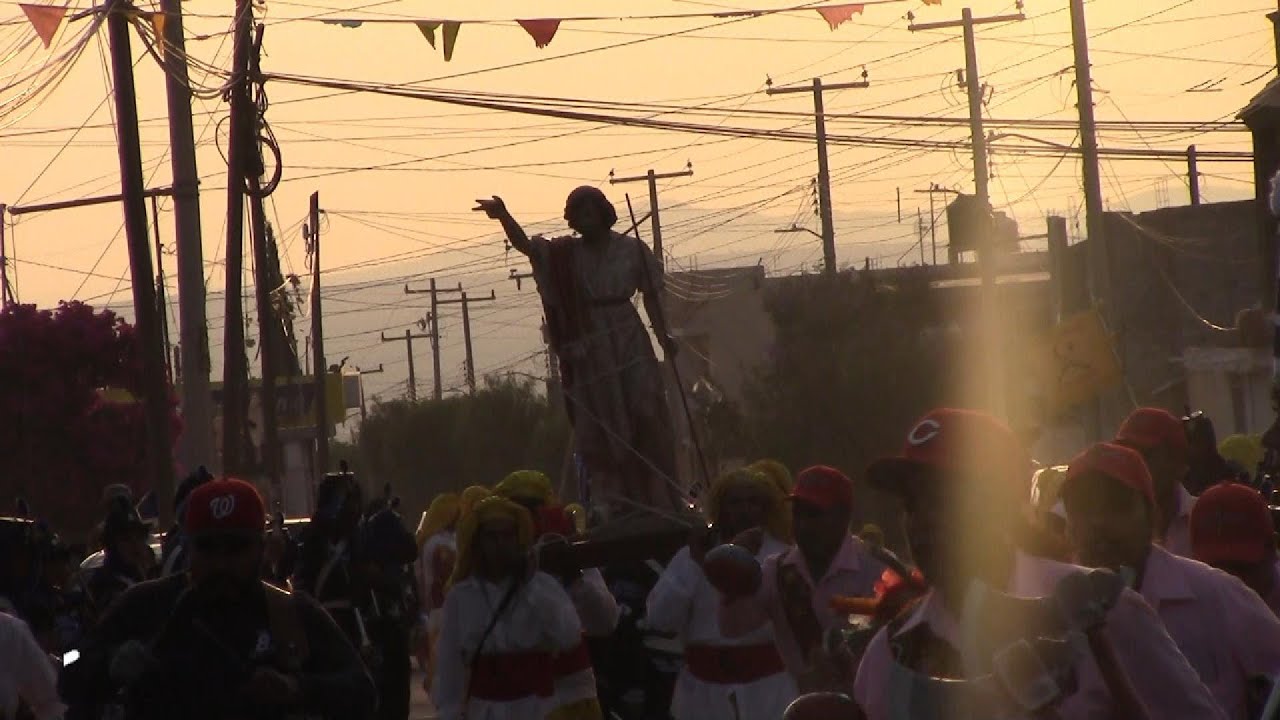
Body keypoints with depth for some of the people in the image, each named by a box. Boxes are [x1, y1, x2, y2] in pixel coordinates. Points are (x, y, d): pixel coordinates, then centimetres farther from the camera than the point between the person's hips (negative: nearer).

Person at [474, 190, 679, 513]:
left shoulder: (632, 250, 2)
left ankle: (659, 505, 0)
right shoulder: (566, 254, 3)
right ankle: (611, 508, 3)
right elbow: (525, 245, -10)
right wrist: (504, 216, -28)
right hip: (590, 350, 1)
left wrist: (663, 336, -3)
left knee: (647, 424, -5)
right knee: (601, 430, 1)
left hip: (630, 344, -1)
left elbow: (651, 296, 7)